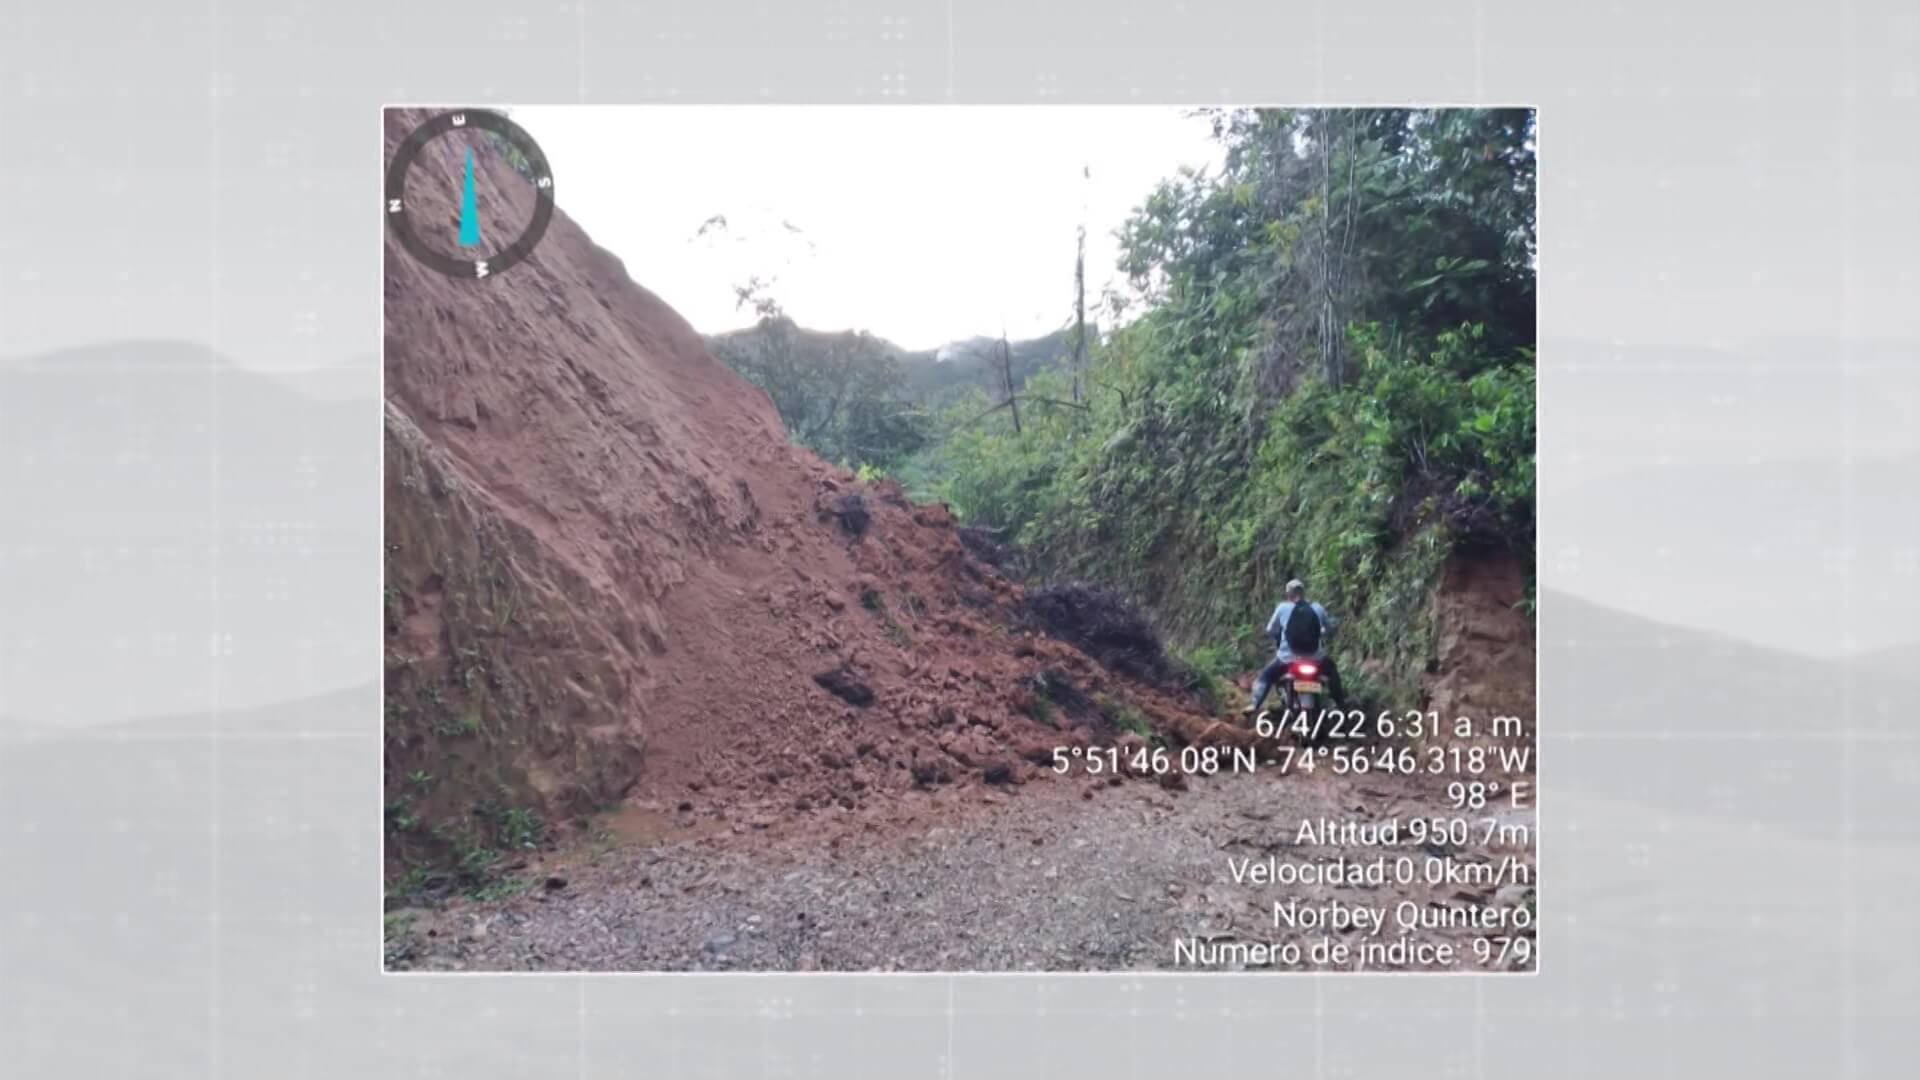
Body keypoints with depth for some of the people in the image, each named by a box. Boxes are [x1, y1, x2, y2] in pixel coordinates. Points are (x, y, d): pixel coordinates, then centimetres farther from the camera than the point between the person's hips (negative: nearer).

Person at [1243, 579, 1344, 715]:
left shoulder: (1283, 608, -3)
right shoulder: (1318, 608, 2)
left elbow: (1270, 630, 3)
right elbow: (1330, 629, 11)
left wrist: (1279, 635, 24)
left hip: (1288, 658, -2)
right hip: (1315, 657, 2)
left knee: (1266, 675, 20)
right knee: (1331, 669, 32)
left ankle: (1255, 705, 7)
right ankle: (1341, 701, 33)